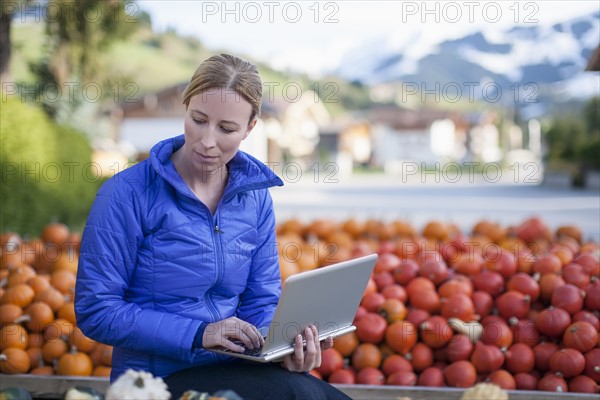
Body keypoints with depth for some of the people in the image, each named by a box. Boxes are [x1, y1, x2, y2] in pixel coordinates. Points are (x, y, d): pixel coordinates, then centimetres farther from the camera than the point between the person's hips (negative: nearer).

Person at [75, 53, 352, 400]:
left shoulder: (256, 196, 5)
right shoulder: (127, 195, -10)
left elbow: (262, 304, 8)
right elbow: (96, 310, -11)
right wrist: (198, 334, -20)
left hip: (232, 370, 5)